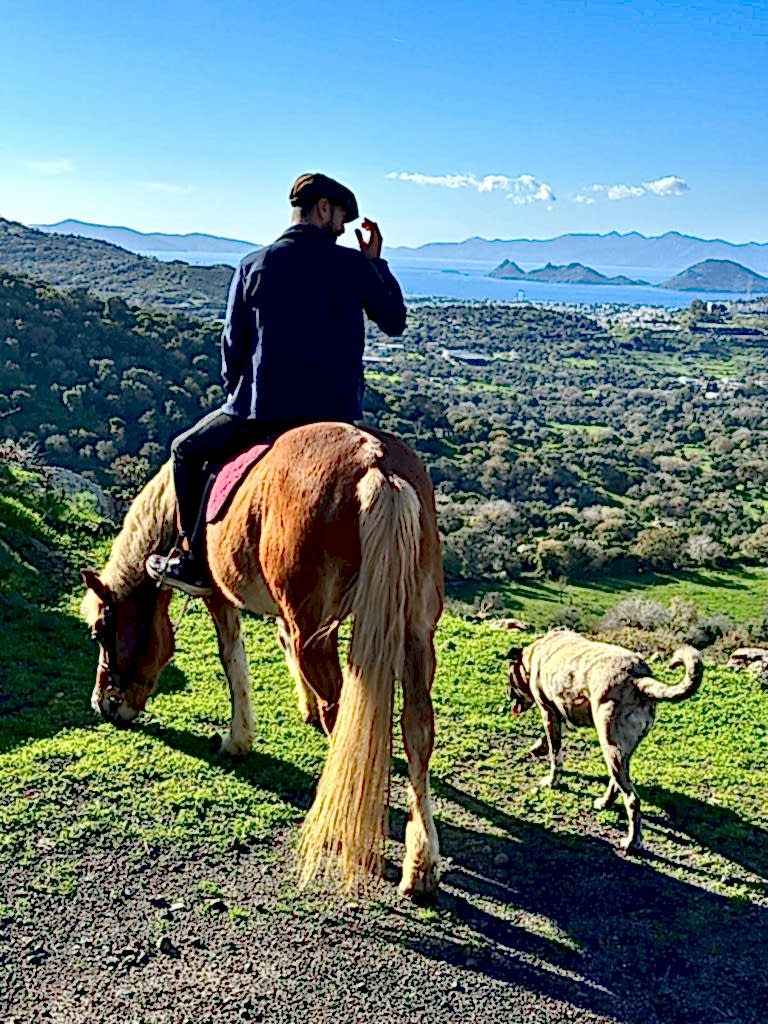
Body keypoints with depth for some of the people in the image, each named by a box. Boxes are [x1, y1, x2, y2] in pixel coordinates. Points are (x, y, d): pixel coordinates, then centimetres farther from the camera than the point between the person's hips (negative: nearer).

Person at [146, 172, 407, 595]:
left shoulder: (254, 266, 0)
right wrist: (377, 264, 20)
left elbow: (233, 344, 4)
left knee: (188, 450, 22)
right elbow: (394, 322, 12)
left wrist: (238, 393, 21)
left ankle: (195, 561, 21)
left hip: (264, 408, -3)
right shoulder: (354, 265, 0)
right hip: (338, 413, 3)